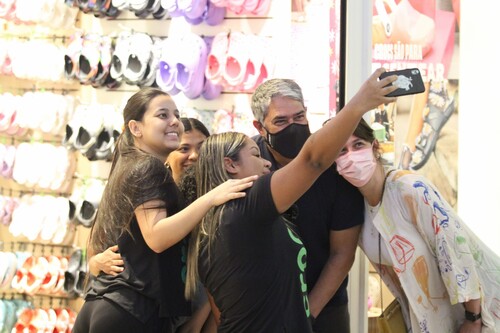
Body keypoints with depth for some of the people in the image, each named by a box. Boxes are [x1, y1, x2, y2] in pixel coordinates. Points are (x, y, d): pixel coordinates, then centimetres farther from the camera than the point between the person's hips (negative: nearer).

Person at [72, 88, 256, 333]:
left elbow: (96, 247, 26)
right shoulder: (149, 168, -8)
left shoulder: (127, 169, 21)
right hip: (132, 312, -10)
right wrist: (211, 197, -27)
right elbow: (156, 237, -23)